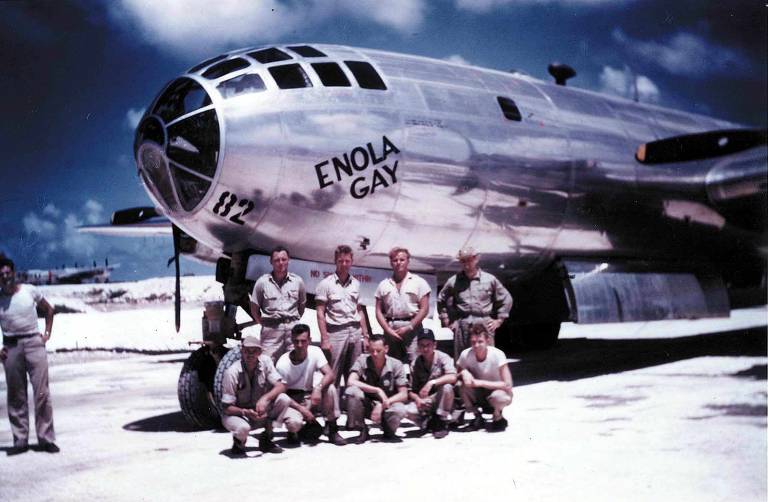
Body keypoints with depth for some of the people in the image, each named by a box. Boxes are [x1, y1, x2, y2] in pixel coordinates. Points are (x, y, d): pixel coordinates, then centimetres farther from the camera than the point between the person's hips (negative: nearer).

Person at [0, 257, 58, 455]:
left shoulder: (30, 291, 1)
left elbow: (49, 310, 15)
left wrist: (47, 333, 6)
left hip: (34, 343, -1)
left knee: (41, 392, -5)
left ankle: (46, 439, 1)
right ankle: (20, 441, 12)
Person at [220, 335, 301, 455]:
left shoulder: (265, 361, -10)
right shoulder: (232, 373, -19)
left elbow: (280, 386, -16)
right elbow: (227, 407, -17)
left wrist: (265, 398, -34)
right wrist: (245, 412, -36)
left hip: (261, 411, 4)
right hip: (238, 413, -4)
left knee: (283, 399, -23)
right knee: (242, 428, -38)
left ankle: (266, 439, -5)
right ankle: (239, 442, 2)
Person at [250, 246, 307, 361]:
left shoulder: (297, 281, 6)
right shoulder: (262, 282, 1)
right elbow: (254, 309, 7)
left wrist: (294, 320, 9)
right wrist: (264, 323, 4)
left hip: (293, 327, 2)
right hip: (271, 329, -2)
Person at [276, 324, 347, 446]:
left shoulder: (315, 352, -10)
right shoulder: (282, 364, -18)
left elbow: (330, 374, -20)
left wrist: (318, 388, -40)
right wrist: (302, 409, -26)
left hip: (309, 397, 3)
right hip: (292, 401, -3)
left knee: (330, 388, -28)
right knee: (294, 422, -35)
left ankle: (332, 431, -15)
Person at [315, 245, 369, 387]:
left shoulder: (356, 283, 13)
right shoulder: (326, 283, -2)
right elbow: (320, 313, -4)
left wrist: (365, 336, 12)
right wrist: (324, 339, -10)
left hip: (355, 332, 5)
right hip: (336, 332, -4)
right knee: (332, 377, -4)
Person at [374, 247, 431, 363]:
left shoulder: (418, 282, 7)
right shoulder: (383, 285, 14)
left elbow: (424, 309, 0)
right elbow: (379, 311, 10)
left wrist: (409, 327, -9)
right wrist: (388, 330, -4)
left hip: (411, 327, -3)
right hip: (390, 328, 3)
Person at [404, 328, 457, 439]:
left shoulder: (442, 357, -10)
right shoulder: (415, 365, 0)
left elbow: (452, 377, -27)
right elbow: (411, 390, 1)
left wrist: (431, 382, -35)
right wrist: (417, 399, -21)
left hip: (443, 400, -2)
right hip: (425, 401, 2)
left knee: (447, 387, -35)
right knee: (409, 411, -28)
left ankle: (441, 422, -15)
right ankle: (430, 422, 4)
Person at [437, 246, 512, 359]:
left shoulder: (490, 279, 6)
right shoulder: (454, 281, 8)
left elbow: (506, 299, 14)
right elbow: (441, 300, 21)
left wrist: (499, 320, 9)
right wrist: (446, 321, 14)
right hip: (462, 326, 1)